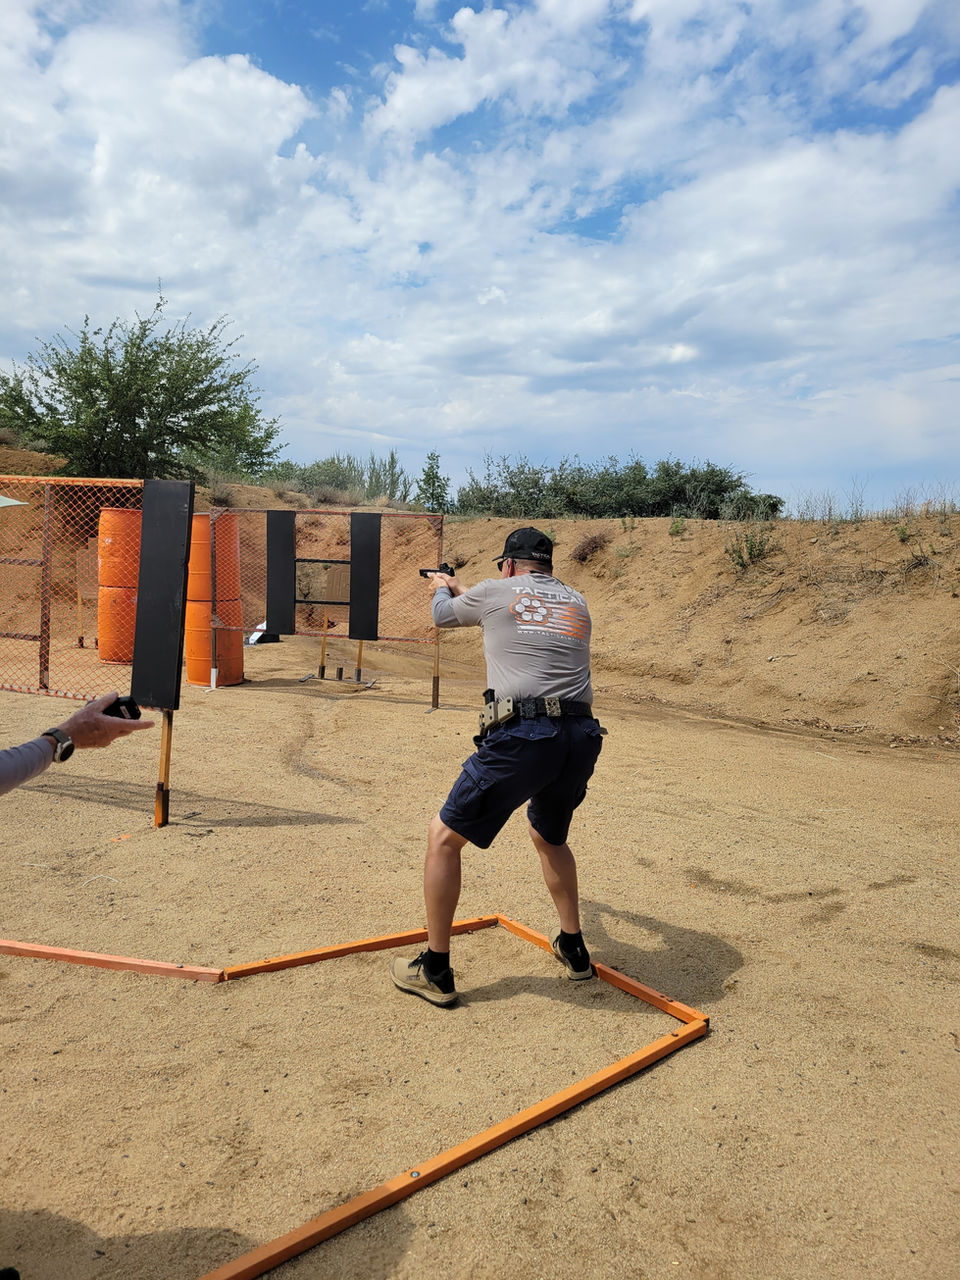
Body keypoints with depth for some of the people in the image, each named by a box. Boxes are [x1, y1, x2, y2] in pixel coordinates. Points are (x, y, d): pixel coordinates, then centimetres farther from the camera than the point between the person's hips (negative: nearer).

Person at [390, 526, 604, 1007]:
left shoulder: (495, 592, 8)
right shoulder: (577, 603, 21)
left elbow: (441, 615, 26)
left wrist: (443, 588, 52)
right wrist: (465, 590, 50)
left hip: (520, 738, -6)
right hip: (581, 739, 6)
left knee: (443, 837, 11)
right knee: (549, 837, 33)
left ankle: (435, 970, 16)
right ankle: (573, 949, 39)